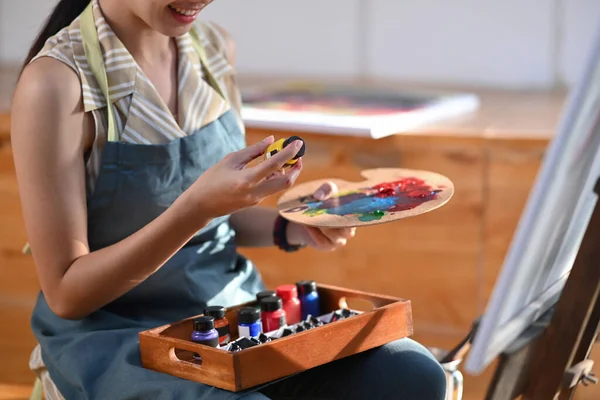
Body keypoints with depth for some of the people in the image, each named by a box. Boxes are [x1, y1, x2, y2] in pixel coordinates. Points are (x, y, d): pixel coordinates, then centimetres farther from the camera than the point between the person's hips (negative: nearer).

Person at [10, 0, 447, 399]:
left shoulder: (215, 48, 3)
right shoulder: (57, 80, -16)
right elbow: (66, 293, -16)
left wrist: (293, 228, -6)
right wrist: (198, 206, -28)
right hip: (116, 336, -6)